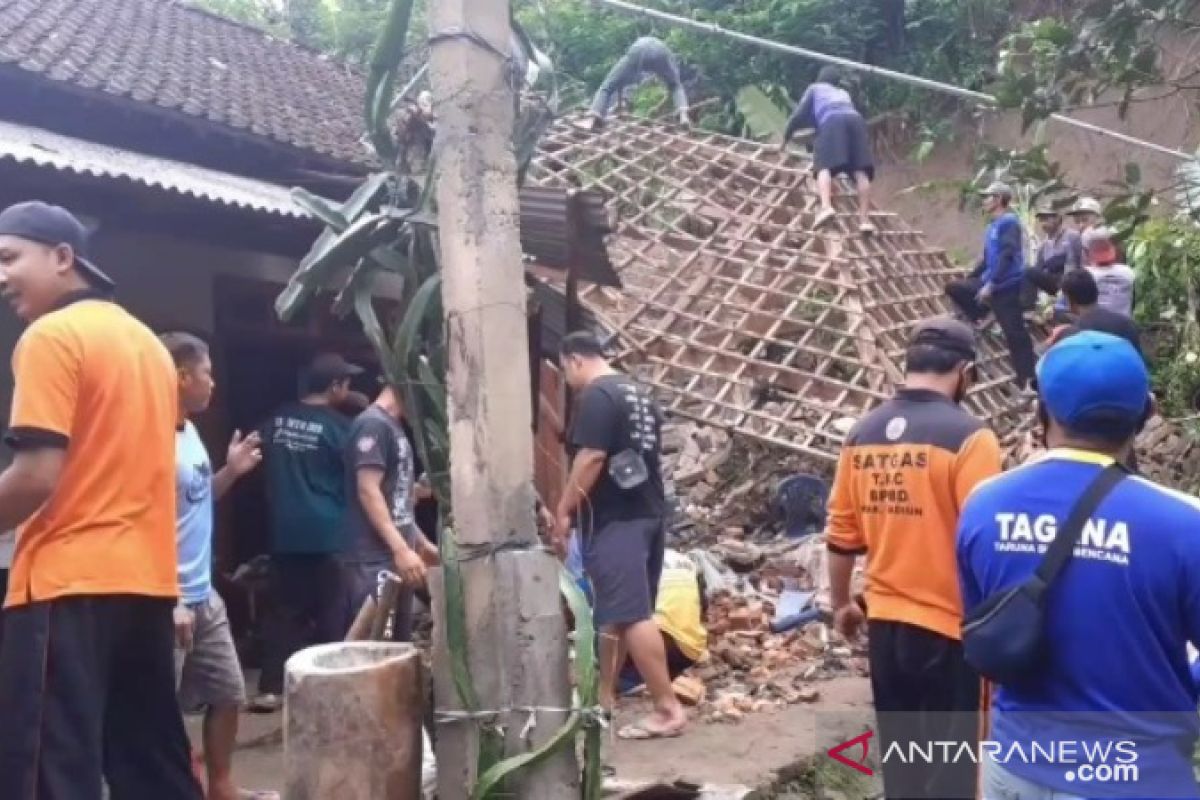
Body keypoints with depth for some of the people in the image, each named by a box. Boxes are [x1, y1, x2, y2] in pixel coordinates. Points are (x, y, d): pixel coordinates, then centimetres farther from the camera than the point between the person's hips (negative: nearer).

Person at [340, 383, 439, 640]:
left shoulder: (394, 427, 16)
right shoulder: (373, 424, -12)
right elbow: (368, 492, -19)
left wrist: (422, 543, 21)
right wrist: (402, 550, -23)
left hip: (396, 556, 9)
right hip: (374, 560, -9)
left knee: (399, 645, 12)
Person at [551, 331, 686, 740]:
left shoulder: (596, 396, -11)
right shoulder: (639, 393, 18)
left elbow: (591, 458, -19)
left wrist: (564, 512, -11)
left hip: (614, 519, -10)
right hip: (648, 512, 10)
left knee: (631, 615, -9)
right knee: (615, 610, 16)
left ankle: (668, 709, -8)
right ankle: (605, 694, 25)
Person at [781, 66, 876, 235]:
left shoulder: (815, 88, 32)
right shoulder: (844, 93, 43)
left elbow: (799, 115, 27)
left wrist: (785, 139, 37)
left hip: (832, 121, -4)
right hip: (855, 119, 4)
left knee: (825, 166, -17)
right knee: (860, 171, -8)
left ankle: (826, 207, -44)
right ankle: (865, 219, -21)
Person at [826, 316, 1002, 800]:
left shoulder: (862, 435, 2)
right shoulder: (967, 436, -15)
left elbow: (841, 537, 7)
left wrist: (841, 605, 20)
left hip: (884, 623, 5)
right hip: (952, 627, -5)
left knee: (901, 760, 19)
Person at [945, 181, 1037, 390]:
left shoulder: (1009, 222, -11)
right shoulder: (993, 225, 15)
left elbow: (1007, 256, -22)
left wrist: (990, 284, -25)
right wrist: (970, 279, 24)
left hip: (1007, 287, -9)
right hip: (990, 284, 9)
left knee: (1015, 335, -6)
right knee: (954, 288, 4)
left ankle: (1028, 382, -2)